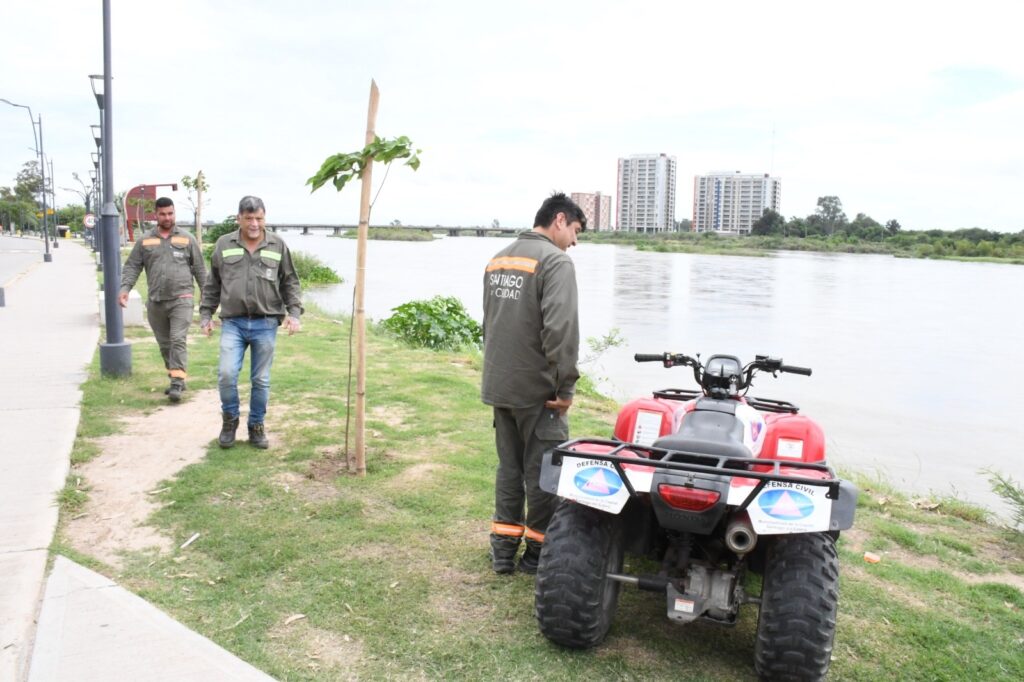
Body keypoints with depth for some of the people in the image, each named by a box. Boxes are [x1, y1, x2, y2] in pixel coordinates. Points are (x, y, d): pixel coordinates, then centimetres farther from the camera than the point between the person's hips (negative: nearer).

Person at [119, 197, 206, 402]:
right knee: (164, 344, 11)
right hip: (155, 302, 3)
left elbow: (199, 268, 7)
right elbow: (132, 266, 8)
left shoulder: (187, 239, 5)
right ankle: (177, 379, 23)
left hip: (181, 300, -3)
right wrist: (124, 288, -8)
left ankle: (177, 382, -15)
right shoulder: (144, 241, 9)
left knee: (178, 341, -13)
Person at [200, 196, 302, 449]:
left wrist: (294, 313, -4)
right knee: (226, 374, -11)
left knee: (261, 380, 6)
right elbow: (212, 284, 13)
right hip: (233, 323, 0)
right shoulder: (224, 245, 6)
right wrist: (205, 314, 10)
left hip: (265, 325, 0)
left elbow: (290, 283, 8)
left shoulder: (278, 246, 5)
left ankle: (256, 426, 23)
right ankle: (230, 420, 14)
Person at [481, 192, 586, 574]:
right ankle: (538, 554, 16)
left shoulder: (497, 260, 14)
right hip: (537, 390, -8)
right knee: (542, 473, 5)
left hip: (498, 387, 8)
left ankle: (503, 551, 22)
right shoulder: (555, 260, -13)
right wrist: (566, 386, -16)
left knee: (508, 468, 16)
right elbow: (561, 328, -23)